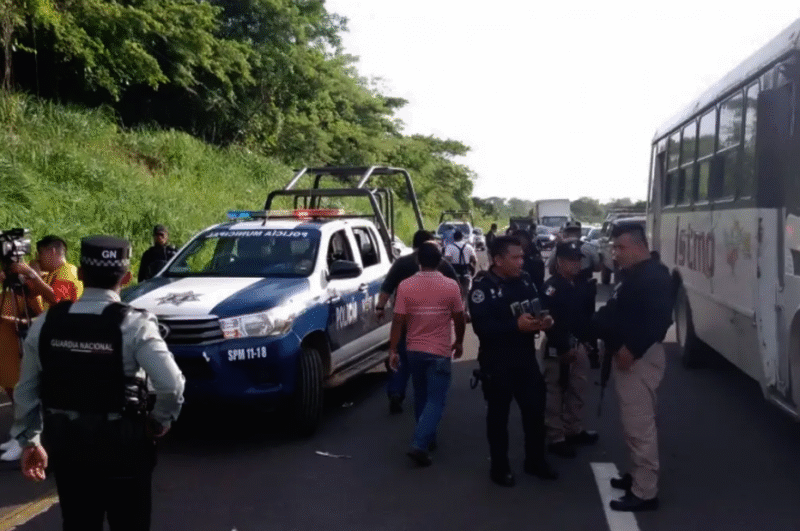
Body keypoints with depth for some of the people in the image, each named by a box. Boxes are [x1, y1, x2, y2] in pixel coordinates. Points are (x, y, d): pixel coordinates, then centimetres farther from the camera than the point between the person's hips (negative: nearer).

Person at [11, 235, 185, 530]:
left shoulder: (46, 323, -3)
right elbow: (171, 385, -22)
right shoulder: (133, 324, -16)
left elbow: (27, 391, 4)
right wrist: (161, 420, -3)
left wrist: (29, 440, 16)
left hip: (66, 444, 4)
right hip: (122, 446, -4)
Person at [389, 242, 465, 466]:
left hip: (414, 350, 3)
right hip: (439, 352, -3)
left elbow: (398, 321, -7)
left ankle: (427, 439, 31)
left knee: (421, 397, 20)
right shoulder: (451, 286, -9)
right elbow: (459, 319, 0)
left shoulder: (405, 286, -7)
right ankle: (419, 444, -13)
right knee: (435, 401, 0)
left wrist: (393, 350, 0)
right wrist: (459, 342, 16)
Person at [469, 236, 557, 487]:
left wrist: (543, 320, -10)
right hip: (497, 361, -6)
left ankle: (535, 460, 31)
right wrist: (516, 325, -32)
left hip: (526, 356, 6)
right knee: (498, 414, 8)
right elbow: (482, 326, -25)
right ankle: (500, 467, 23)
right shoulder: (483, 286, -16)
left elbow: (536, 307, 13)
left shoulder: (525, 280, 3)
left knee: (535, 408, 12)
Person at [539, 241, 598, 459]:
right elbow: (550, 321, -22)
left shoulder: (580, 286, 12)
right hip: (559, 348, -9)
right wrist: (563, 348, -22)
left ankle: (574, 430, 31)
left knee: (577, 390, 17)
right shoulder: (550, 287, -15)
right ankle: (556, 438, 4)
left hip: (580, 345, 9)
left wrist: (589, 340, 12)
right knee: (555, 393, -2)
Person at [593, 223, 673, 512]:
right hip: (627, 355, 11)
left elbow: (658, 320, -27)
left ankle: (645, 492, 0)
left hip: (640, 358, -11)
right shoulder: (632, 275, 16)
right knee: (633, 423, 19)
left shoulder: (654, 276, -17)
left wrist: (631, 349, -26)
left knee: (639, 425, -7)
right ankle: (638, 475, 31)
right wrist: (612, 345, 14)